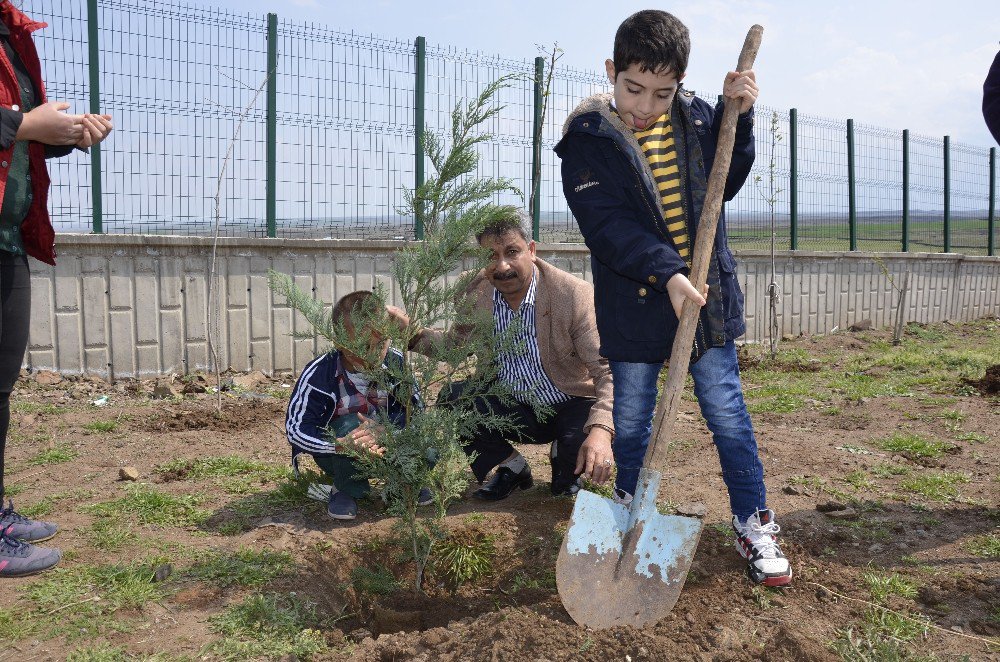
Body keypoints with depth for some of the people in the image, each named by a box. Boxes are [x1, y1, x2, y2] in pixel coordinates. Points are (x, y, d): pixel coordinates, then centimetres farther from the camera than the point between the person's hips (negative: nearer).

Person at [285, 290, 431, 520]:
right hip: (338, 455, -2)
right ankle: (346, 489, -6)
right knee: (349, 424, -35)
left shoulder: (396, 362, -18)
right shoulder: (319, 374, -26)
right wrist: (343, 444, -44)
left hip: (386, 442, 2)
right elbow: (295, 427, -28)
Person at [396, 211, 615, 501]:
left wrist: (600, 430, -44)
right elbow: (456, 344, 10)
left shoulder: (575, 295, -22)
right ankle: (513, 467, 6)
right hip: (512, 406, 4)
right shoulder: (475, 291, -8)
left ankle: (563, 458, 9)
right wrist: (414, 332, -11)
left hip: (572, 405, -3)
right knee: (451, 400, -21)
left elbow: (609, 370, -26)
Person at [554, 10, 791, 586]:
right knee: (632, 419, 11)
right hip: (634, 305, -2)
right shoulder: (589, 139, -8)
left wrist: (740, 116, 1)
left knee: (727, 412, 7)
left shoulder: (695, 117, 3)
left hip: (708, 296, 2)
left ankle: (755, 523, 21)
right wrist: (665, 274, -28)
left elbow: (726, 182, 15)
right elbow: (607, 223, -18)